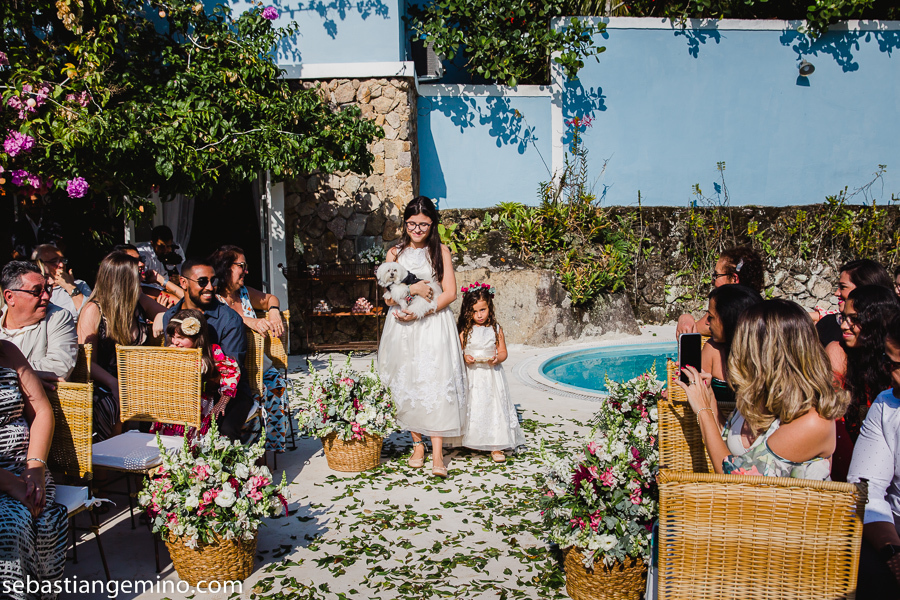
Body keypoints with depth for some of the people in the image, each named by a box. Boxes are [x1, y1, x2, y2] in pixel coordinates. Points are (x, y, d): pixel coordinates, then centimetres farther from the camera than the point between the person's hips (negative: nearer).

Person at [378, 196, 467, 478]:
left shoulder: (441, 251, 6)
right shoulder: (395, 253, 9)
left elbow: (449, 293, -1)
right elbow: (389, 297, 4)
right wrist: (413, 289, -13)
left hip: (434, 325, -2)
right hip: (402, 328, 2)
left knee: (436, 384, -12)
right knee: (407, 384, 2)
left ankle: (437, 454, -12)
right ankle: (417, 444, 16)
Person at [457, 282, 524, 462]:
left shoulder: (496, 329, 2)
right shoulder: (463, 330, -1)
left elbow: (503, 352, 5)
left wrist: (497, 358, -15)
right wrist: (465, 357, -18)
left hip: (491, 376, 1)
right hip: (471, 376, 0)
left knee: (494, 407, -2)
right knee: (472, 409, 0)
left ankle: (496, 446, 6)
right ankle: (472, 443, 14)